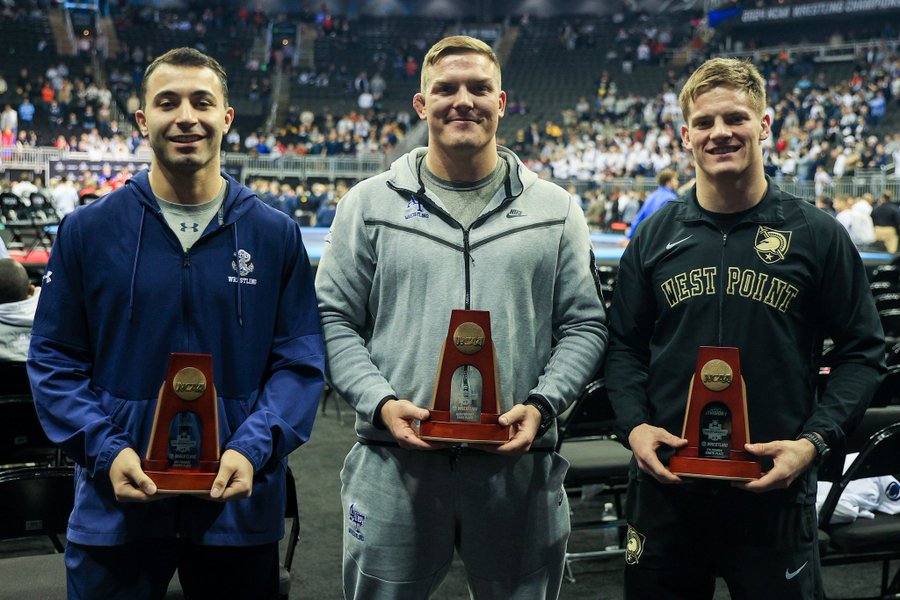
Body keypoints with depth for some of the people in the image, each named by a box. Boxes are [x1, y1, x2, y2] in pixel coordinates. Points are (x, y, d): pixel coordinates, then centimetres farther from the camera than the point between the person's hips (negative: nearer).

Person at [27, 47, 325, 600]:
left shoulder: (276, 235, 1)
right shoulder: (87, 231, 1)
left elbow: (300, 360, 0)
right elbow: (54, 359, 2)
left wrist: (253, 449, -14)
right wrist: (106, 450, -12)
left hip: (240, 507, 1)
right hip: (116, 507, 0)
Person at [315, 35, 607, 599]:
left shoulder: (555, 210, 7)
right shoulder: (370, 204, 5)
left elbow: (584, 325, 6)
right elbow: (335, 320, 4)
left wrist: (541, 405, -10)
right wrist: (381, 402, -11)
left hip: (520, 464, 1)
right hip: (394, 466, 0)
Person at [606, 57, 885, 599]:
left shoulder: (818, 235, -2)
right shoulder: (656, 237, 4)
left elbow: (864, 350, 0)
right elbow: (625, 345, 9)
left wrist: (815, 441, -12)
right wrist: (634, 424, -7)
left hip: (774, 489, -2)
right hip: (666, 488, 2)